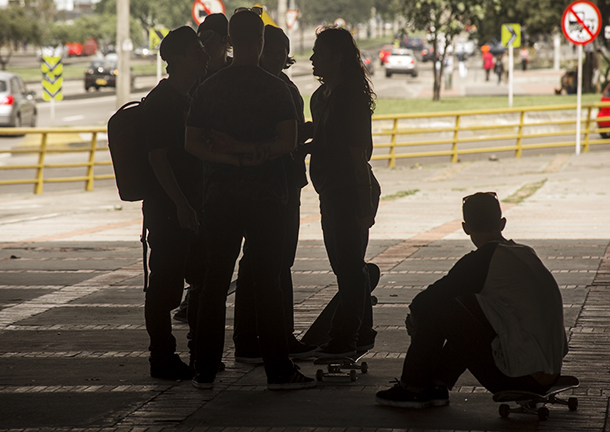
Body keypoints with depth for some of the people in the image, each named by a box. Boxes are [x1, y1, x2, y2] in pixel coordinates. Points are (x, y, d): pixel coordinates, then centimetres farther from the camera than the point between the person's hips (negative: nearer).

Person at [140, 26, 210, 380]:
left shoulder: (189, 99, 16)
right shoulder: (160, 102, -13)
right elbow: (158, 159, -18)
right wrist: (182, 205, -23)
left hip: (192, 207, 9)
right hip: (167, 208, -9)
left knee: (206, 281, 12)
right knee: (166, 284, -4)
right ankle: (162, 359, 1)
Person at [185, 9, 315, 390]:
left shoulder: (209, 88, 4)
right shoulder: (274, 88, -5)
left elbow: (192, 142, 0)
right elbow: (288, 142, -12)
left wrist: (232, 154, -7)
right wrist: (250, 151, -7)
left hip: (220, 197, 3)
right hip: (265, 197, -3)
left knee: (215, 280, 7)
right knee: (267, 282, -2)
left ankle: (206, 370, 9)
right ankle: (278, 370, -2)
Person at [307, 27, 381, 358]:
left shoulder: (351, 95, -14)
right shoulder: (320, 96, 14)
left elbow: (358, 151, -17)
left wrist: (365, 203, -19)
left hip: (351, 192, -10)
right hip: (331, 193, 10)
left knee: (349, 267, -7)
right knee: (346, 266, 13)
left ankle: (345, 338, -5)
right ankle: (362, 334, 21)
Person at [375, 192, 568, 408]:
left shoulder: (480, 261, -12)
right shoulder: (527, 254, 12)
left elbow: (423, 303, -7)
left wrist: (414, 318, 16)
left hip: (520, 377, -8)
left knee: (436, 309, -1)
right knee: (469, 303, 24)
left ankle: (412, 388, 14)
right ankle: (438, 384, 27)